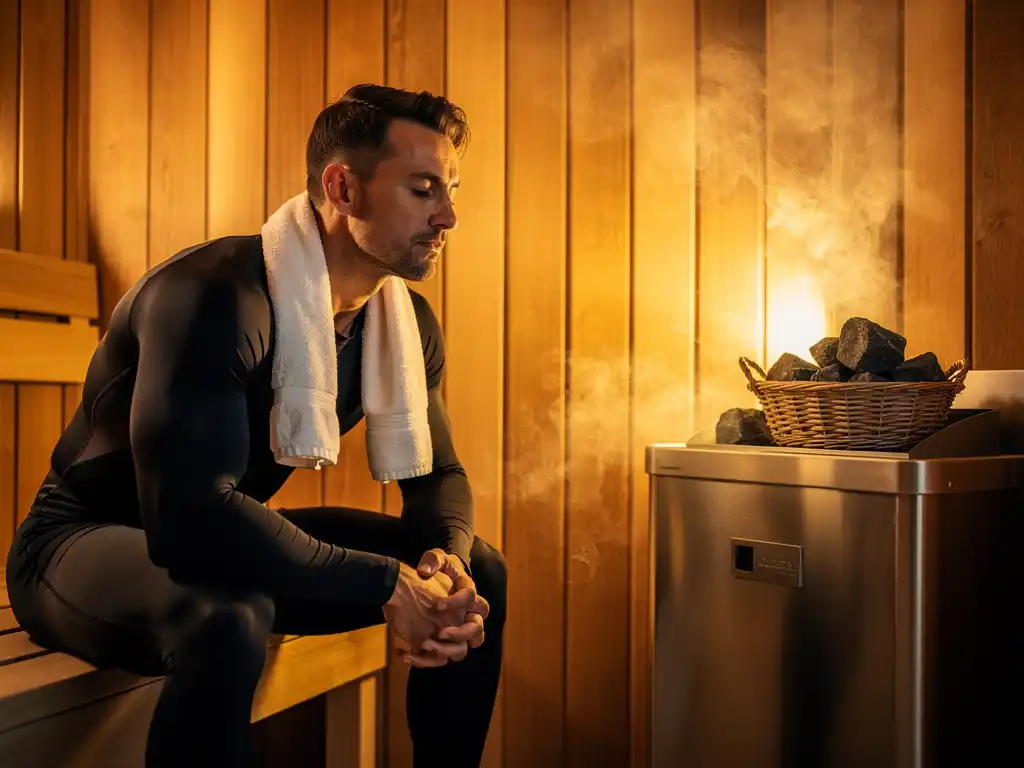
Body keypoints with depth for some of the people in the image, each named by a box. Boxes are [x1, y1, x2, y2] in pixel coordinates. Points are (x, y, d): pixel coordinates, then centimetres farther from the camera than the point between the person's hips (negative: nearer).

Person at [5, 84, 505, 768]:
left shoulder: (408, 323, -5)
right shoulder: (217, 296, -29)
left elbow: (437, 474, 3)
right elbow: (189, 514, -38)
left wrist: (446, 558, -20)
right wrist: (386, 585, -33)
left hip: (239, 539, 7)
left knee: (480, 573, -4)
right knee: (229, 621, -41)